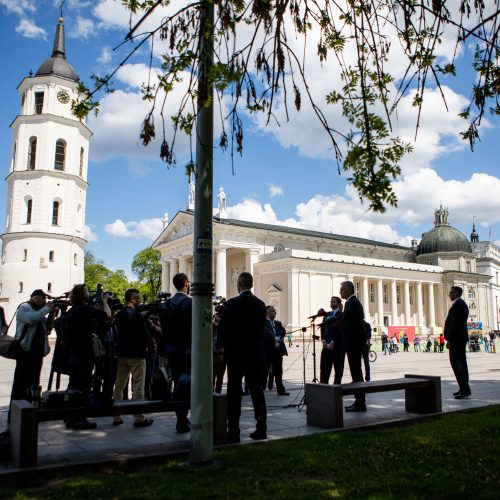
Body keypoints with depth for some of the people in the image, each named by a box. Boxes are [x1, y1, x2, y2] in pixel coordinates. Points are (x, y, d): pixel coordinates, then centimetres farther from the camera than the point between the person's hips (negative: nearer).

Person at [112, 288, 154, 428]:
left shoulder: (118, 315, 5)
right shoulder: (137, 315, -16)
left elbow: (119, 332, 11)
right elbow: (145, 335, -14)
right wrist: (144, 347, 3)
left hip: (122, 353, 7)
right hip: (136, 354, -7)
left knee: (119, 385, 12)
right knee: (138, 386, 0)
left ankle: (116, 417, 19)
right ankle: (139, 418, 4)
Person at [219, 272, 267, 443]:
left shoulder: (233, 303, -12)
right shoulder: (260, 304, 4)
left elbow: (223, 328, -9)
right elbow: (261, 328, 8)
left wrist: (226, 346, 8)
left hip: (236, 352, -4)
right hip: (256, 353, 5)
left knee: (234, 392, 2)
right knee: (256, 389, 11)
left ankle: (233, 432, 4)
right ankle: (261, 429, 13)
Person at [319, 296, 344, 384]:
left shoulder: (341, 315, -2)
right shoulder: (327, 315, 16)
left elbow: (340, 330, -11)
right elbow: (323, 328, 11)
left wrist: (333, 342, -16)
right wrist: (324, 341, -4)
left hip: (337, 345, -5)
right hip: (326, 344, 5)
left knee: (338, 367, 1)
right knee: (324, 367, 1)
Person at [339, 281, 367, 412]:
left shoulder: (353, 303, -15)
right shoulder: (352, 302, 16)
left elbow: (358, 324, -20)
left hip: (354, 343, -10)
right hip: (352, 343, 10)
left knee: (356, 372, -6)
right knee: (356, 372, 13)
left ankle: (360, 403, 0)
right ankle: (359, 401, 20)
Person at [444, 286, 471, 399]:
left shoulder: (457, 304, -14)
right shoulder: (462, 304, 18)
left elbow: (454, 323, -21)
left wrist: (449, 339, -20)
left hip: (456, 338, -11)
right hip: (461, 338, 11)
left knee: (455, 362, -12)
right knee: (461, 362, 12)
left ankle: (465, 389, -15)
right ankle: (464, 388, 16)